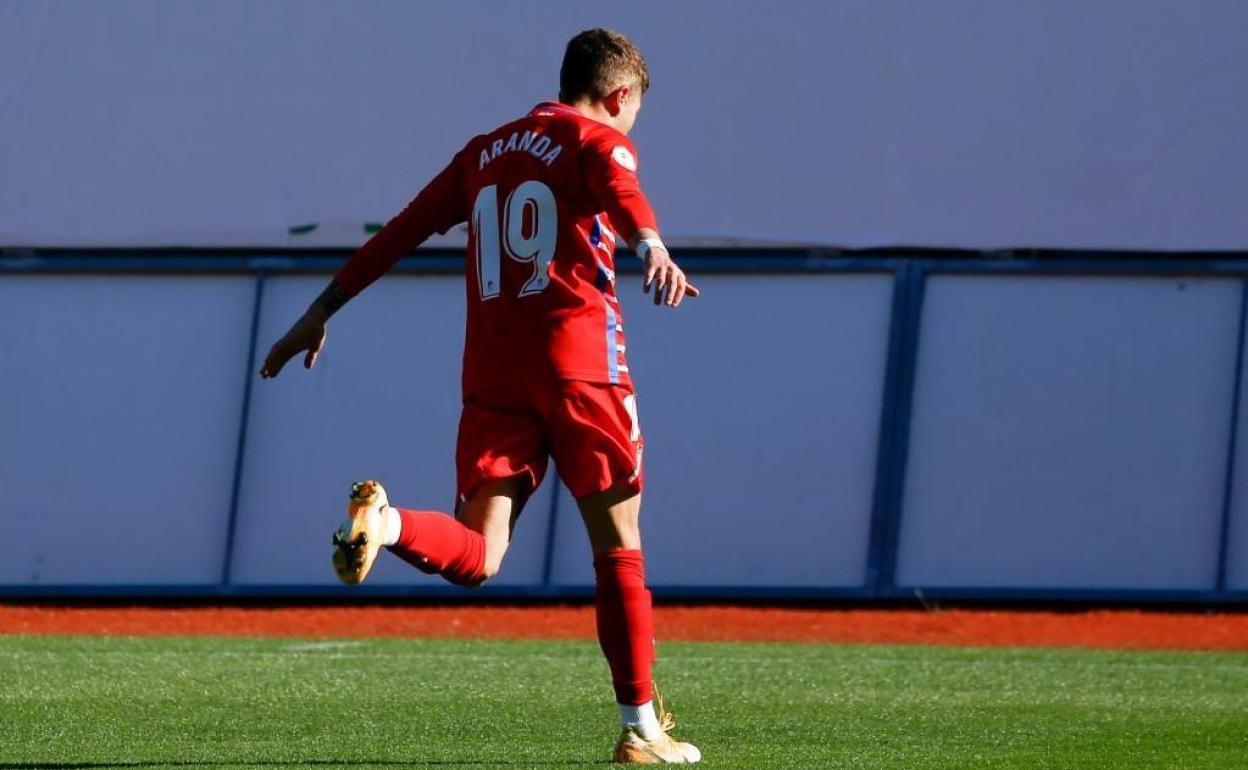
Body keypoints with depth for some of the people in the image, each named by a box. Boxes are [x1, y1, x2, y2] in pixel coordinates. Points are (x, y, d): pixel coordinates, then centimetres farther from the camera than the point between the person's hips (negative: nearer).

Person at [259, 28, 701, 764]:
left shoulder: (484, 152, 21)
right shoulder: (598, 141, 3)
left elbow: (401, 232, 21)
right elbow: (622, 192, -21)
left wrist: (323, 310, 26)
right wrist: (654, 248, -42)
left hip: (492, 373, 4)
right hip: (580, 362, -4)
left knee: (476, 556, -3)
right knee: (619, 540, 6)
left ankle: (386, 522, -34)